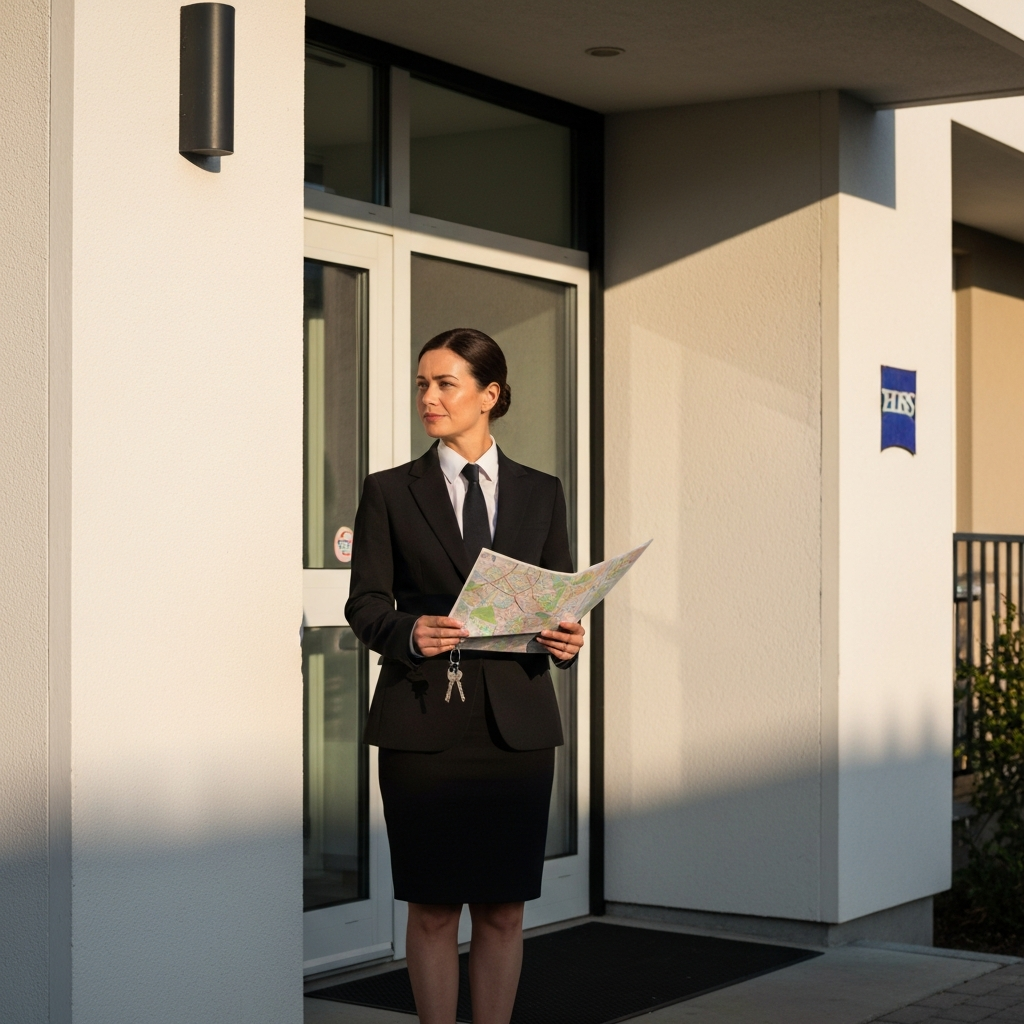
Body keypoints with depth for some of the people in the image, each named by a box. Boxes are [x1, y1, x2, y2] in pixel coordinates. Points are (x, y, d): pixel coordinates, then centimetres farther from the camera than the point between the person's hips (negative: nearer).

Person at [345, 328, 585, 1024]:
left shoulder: (541, 494, 11)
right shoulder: (389, 493, 6)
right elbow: (365, 605, 2)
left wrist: (566, 640, -11)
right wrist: (409, 634, -19)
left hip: (516, 723, 2)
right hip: (423, 722, -1)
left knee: (504, 908, 6)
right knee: (433, 909, 2)